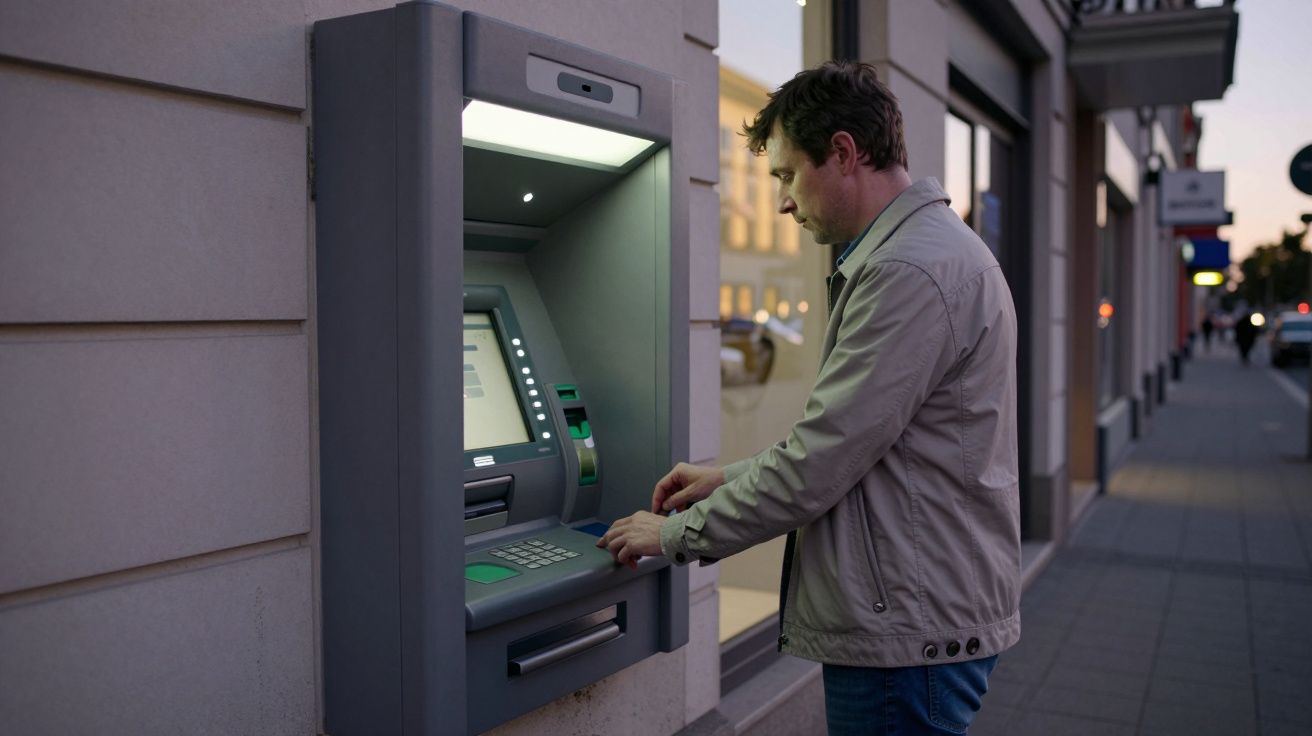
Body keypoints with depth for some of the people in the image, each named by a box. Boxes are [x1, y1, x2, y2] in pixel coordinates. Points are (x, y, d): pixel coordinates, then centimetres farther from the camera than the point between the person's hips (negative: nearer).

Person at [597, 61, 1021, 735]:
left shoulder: (912, 271, -21)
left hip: (909, 631, -10)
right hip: (922, 612, 10)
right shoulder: (935, 250, 14)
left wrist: (678, 535, -9)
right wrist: (729, 478, 12)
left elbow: (819, 462, -21)